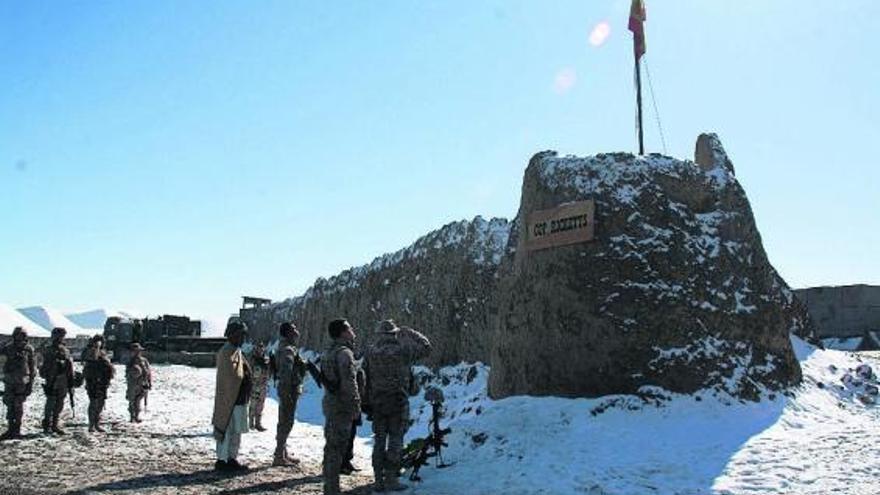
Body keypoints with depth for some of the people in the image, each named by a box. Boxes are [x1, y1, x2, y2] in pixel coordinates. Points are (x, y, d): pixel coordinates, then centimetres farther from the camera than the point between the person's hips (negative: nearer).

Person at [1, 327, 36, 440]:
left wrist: (31, 384, -1)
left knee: (18, 407, 2)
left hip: (22, 383, -2)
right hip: (9, 382, 2)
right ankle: (10, 429, 16)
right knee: (10, 406, 6)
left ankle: (17, 431, 11)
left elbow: (32, 368, 1)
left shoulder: (29, 350, -3)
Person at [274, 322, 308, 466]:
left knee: (284, 423, 16)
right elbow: (285, 373, -25)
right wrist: (287, 394, -26)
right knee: (286, 424, -5)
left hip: (290, 390, 10)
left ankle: (283, 454, 25)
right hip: (289, 390, -10)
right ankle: (279, 457, 0)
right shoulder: (287, 350, -17)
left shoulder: (289, 348, 15)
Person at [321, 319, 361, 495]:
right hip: (342, 406, -9)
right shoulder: (345, 353, -16)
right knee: (337, 448, -4)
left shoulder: (328, 352, 13)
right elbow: (349, 383, -21)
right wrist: (356, 406, -15)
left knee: (331, 446, 16)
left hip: (330, 403, 9)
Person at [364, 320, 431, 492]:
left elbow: (365, 379, 4)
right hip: (398, 402, -4)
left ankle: (379, 480, 13)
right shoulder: (403, 350, -8)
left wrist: (367, 403, 12)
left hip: (377, 402, 4)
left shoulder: (370, 352, 1)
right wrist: (408, 333, 15)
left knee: (379, 440, 10)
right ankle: (391, 480, 1)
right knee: (395, 440, 2)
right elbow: (426, 346, 7)